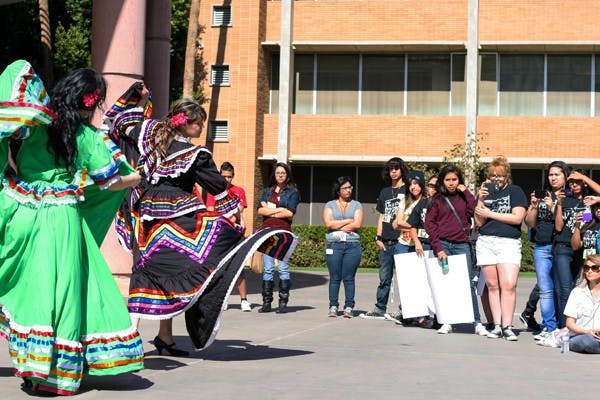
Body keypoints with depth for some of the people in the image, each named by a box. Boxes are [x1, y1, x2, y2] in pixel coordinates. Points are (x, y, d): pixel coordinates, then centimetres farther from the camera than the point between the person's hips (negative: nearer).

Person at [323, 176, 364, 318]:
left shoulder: (356, 205, 12)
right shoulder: (330, 205, 11)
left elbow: (357, 224, -3)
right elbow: (328, 223, -5)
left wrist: (337, 226, -3)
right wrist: (348, 221, -2)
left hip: (352, 245, 0)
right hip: (333, 245, 0)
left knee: (349, 278, -2)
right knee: (334, 277, -1)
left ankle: (349, 307, 2)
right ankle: (333, 307, 4)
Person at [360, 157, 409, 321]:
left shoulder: (407, 191, 1)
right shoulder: (385, 192, 18)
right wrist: (378, 237, 11)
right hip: (386, 243, 6)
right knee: (384, 277, 11)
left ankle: (402, 311, -3)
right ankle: (380, 309, 16)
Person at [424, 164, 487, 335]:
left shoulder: (464, 197, 12)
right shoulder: (437, 199, 9)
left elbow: (475, 212, -5)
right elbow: (429, 223, 2)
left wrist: (466, 192, -1)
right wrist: (437, 247, -8)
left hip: (462, 245, 0)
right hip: (442, 244, 0)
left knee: (468, 283, -5)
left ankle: (477, 323, -5)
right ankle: (446, 322, 6)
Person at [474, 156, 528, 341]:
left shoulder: (515, 191, 3)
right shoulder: (485, 191, 12)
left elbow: (517, 217, -9)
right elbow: (479, 222, 7)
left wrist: (490, 214, -5)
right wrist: (480, 200, -6)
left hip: (509, 242, -3)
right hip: (486, 242, 3)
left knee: (509, 285, -13)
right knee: (492, 285, 3)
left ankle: (507, 327, -10)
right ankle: (497, 325, 6)